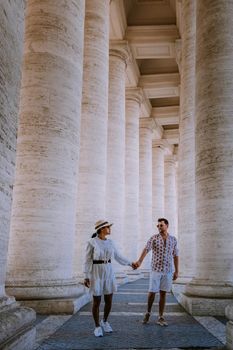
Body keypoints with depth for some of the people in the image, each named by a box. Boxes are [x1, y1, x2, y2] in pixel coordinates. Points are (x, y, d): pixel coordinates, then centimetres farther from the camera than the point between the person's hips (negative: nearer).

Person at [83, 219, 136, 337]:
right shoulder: (91, 242, -9)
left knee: (109, 301, 7)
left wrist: (130, 263, 21)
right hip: (96, 273, -5)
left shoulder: (110, 242, 7)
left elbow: (117, 256, 17)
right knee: (97, 301, 0)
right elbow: (88, 260, -8)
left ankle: (104, 322, 30)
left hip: (109, 273, 5)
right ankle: (97, 326, 17)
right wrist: (86, 277, -12)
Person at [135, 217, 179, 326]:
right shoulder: (153, 238, -5)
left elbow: (175, 256, 10)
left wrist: (176, 271, 7)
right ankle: (148, 313, 23)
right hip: (155, 270, -2)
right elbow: (146, 250, -19)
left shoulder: (173, 239, 4)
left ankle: (160, 317, 13)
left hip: (168, 271, 2)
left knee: (163, 294, 5)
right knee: (152, 292, 0)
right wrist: (139, 261, -35)